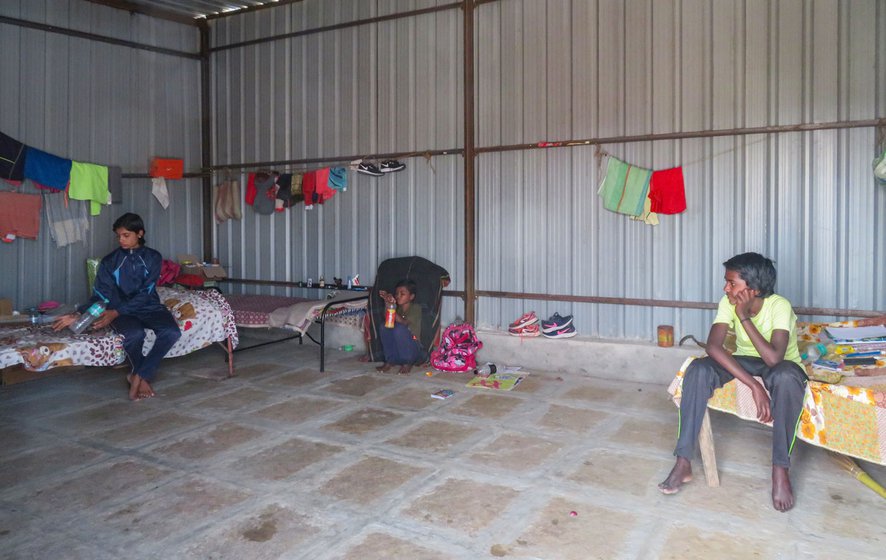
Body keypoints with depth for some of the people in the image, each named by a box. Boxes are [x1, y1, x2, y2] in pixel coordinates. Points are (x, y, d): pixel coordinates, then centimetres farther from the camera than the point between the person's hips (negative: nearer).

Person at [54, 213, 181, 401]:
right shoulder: (109, 262, 5)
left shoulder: (152, 257, 1)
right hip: (120, 311, -1)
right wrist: (78, 315, -17)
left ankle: (139, 376, -17)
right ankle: (144, 376, -8)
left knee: (172, 332, -30)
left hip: (149, 307, 1)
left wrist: (116, 312, -20)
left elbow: (145, 293, -8)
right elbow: (100, 295, 0)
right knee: (134, 334, -36)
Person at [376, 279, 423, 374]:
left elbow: (404, 322, -21)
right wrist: (388, 303, -24)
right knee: (384, 328, -15)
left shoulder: (416, 308, -3)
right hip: (398, 350, 5)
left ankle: (407, 363, -14)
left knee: (399, 328, -30)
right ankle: (390, 361, -6)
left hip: (413, 349, -5)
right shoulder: (398, 309, 12)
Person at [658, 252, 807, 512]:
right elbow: (713, 346, -27)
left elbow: (774, 358, -37)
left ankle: (780, 468, -27)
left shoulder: (779, 306, -25)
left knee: (786, 376, -41)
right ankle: (683, 463, -27)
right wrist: (754, 386, -35)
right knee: (698, 369, -27)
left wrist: (744, 317, -33)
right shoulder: (728, 303, -15)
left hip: (781, 366, -3)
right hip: (745, 362, 3)